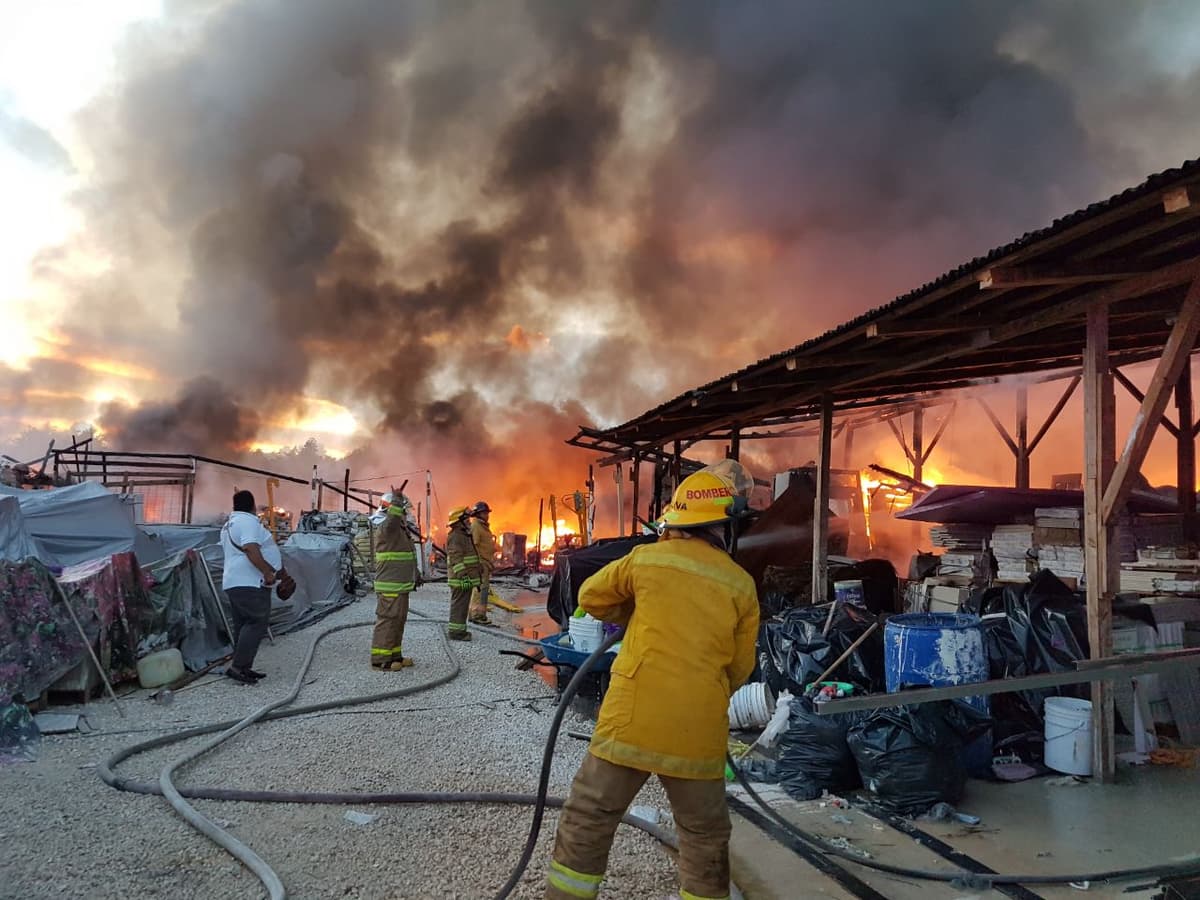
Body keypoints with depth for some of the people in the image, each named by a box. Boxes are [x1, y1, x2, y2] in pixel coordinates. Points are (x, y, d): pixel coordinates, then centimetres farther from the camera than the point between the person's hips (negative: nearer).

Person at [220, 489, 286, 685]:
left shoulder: (229, 525, 23)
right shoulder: (248, 521, -10)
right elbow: (251, 549, -23)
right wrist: (267, 571, -25)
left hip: (234, 582, 11)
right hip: (250, 584, -11)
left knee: (244, 625, 11)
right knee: (257, 623, -12)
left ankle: (244, 668, 13)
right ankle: (237, 666, -16)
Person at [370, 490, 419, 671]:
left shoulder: (400, 529, 18)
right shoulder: (387, 528, -13)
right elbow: (392, 519, -41)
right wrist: (396, 500, -41)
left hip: (400, 586, 10)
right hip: (390, 588, -10)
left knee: (398, 621, 16)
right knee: (387, 621, -7)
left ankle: (394, 656, 25)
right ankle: (380, 660, -4)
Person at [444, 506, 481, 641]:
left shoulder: (463, 535, 18)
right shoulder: (455, 536, -15)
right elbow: (456, 559, -22)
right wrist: (464, 577, -27)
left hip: (466, 578, 10)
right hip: (460, 579, -10)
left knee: (462, 604, 13)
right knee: (459, 605, -7)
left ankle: (458, 630, 19)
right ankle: (455, 631, -3)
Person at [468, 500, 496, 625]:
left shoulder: (484, 526, 20)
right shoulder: (475, 526, -11)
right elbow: (474, 546, -19)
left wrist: (491, 563, 23)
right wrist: (478, 563, -23)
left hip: (486, 563, 10)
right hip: (480, 563, -10)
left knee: (483, 589, 13)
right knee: (481, 588, -11)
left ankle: (474, 614, 18)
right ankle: (478, 615, -10)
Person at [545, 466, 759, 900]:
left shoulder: (647, 559, 0)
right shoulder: (741, 585, 1)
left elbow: (591, 596, 15)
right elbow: (739, 668, 8)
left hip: (631, 721, 0)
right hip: (698, 734, 1)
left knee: (586, 823, 13)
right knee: (705, 838, 18)